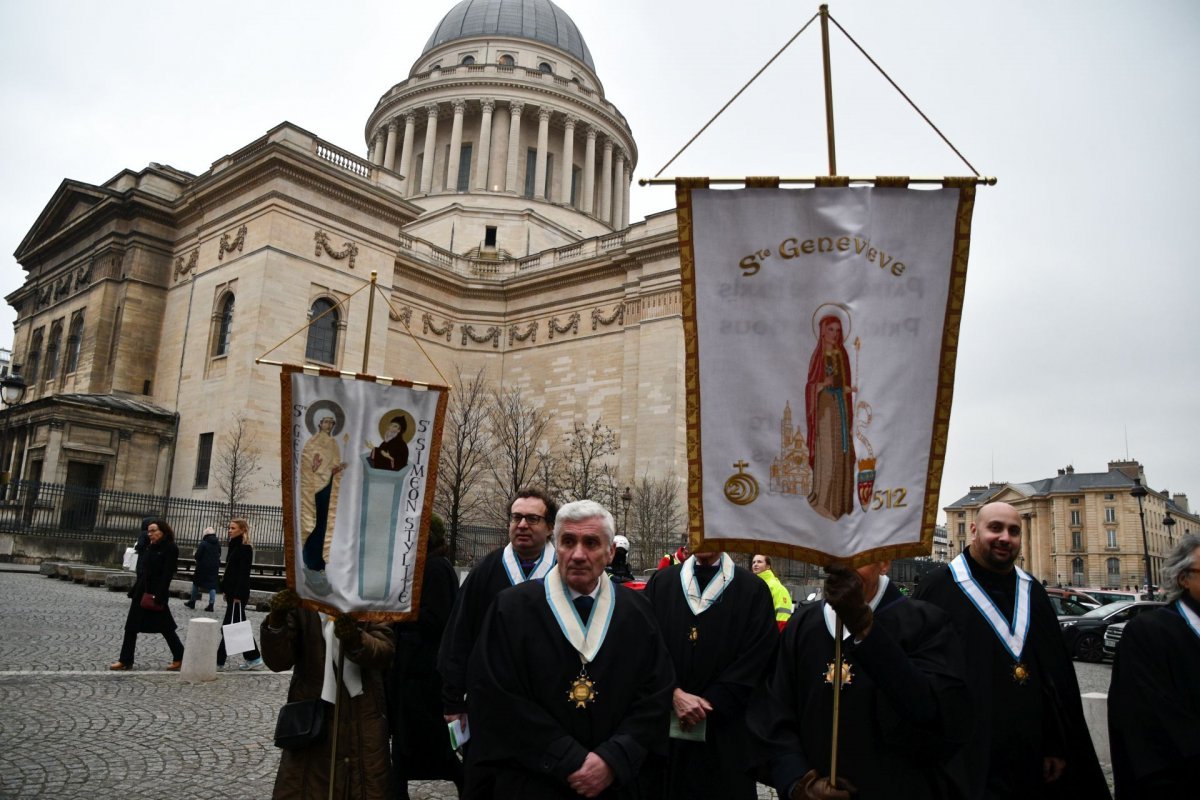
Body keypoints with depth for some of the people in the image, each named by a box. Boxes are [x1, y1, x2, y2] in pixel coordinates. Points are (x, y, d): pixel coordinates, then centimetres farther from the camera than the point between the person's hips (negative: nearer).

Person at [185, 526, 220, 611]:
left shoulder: (203, 543, -12)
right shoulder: (218, 544, 3)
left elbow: (197, 556, -12)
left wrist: (194, 555, 8)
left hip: (203, 567, -4)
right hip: (214, 568, 4)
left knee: (196, 583, 14)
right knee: (212, 585, 6)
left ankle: (192, 602, 21)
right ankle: (211, 604, -1)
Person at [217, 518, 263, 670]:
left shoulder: (245, 549, -12)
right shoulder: (234, 546, 15)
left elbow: (244, 573, -18)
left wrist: (238, 595, -21)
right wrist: (225, 590, 17)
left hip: (238, 593, -10)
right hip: (232, 592, 10)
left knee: (229, 625, -5)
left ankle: (219, 661, 1)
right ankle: (253, 658, 17)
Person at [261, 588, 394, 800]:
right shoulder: (301, 604, -3)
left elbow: (385, 652, -13)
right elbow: (278, 661, -8)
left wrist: (356, 640, -34)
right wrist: (276, 621, -27)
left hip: (364, 722, 0)